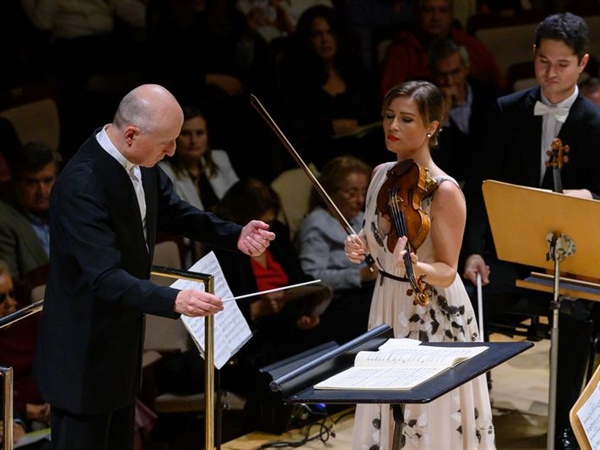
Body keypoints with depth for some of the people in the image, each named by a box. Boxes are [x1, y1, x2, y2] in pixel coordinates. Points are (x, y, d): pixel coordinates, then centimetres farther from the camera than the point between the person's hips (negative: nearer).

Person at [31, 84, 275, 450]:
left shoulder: (142, 165, -4)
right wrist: (174, 301, -49)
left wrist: (235, 236, -6)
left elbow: (173, 213, 11)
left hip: (122, 342, 9)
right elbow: (105, 277, -36)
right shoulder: (81, 186, -31)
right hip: (84, 353, -9)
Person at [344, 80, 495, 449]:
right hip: (387, 307, 7)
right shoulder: (382, 175, 3)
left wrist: (417, 268, -41)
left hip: (434, 316, -7)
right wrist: (361, 244, -6)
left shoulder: (445, 191, -19)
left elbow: (447, 271, -20)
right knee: (385, 419, 15)